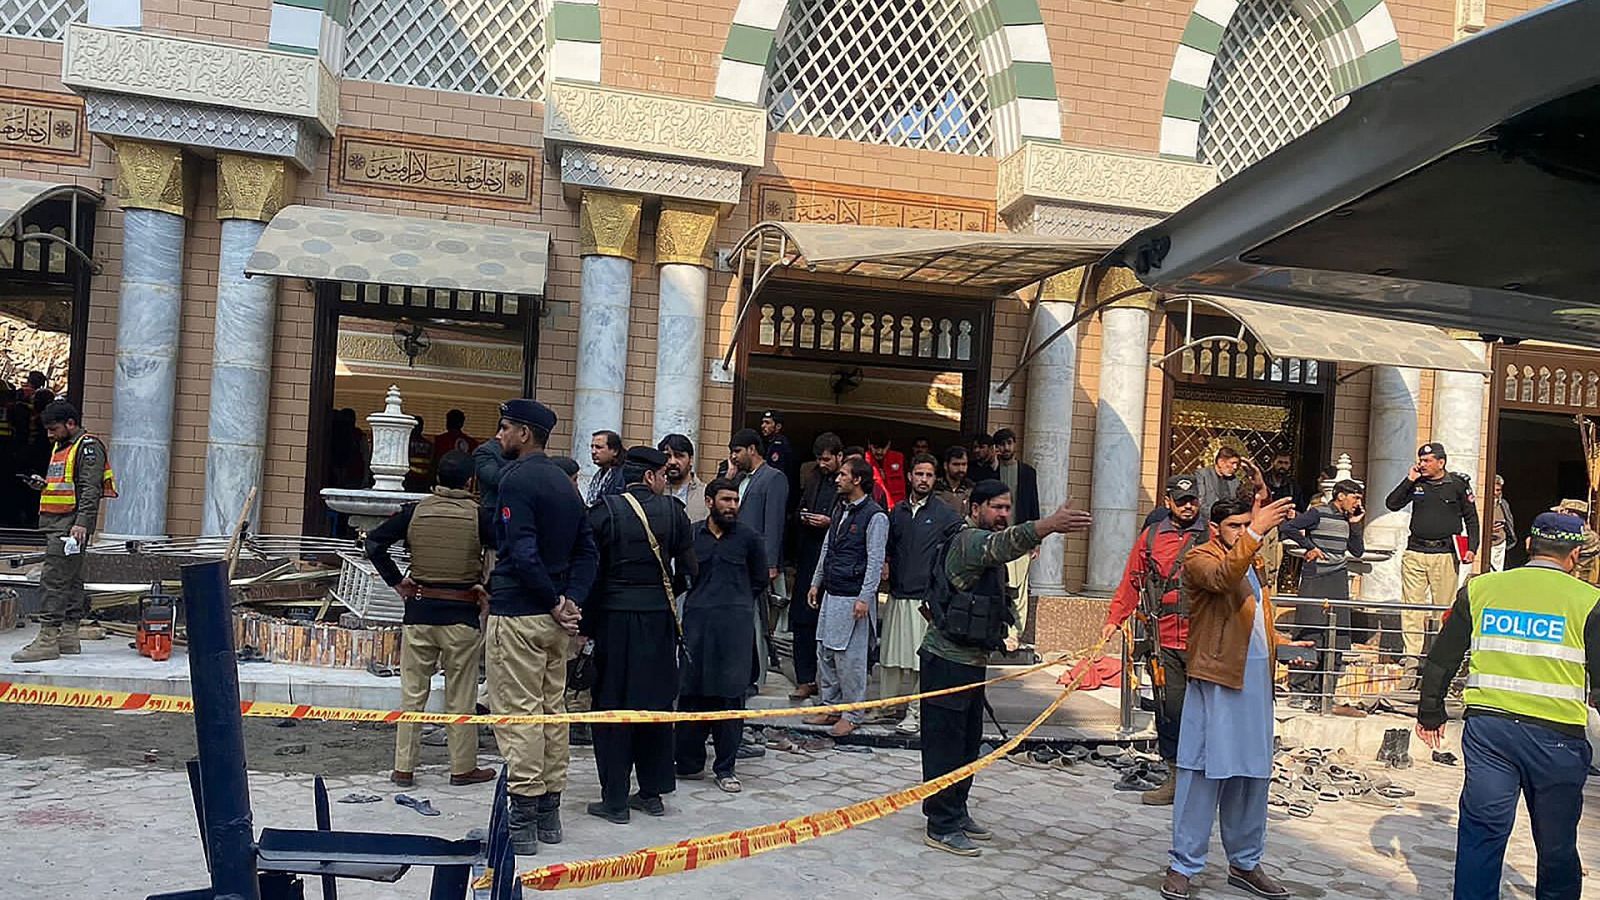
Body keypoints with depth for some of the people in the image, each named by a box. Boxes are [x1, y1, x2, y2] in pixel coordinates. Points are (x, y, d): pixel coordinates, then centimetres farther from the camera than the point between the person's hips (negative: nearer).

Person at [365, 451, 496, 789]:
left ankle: (403, 768, 15)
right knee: (461, 697, 7)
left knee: (412, 693, 10)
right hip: (461, 615, -2)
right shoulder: (480, 515, -7)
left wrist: (396, 581, 4)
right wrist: (484, 585, 0)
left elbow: (374, 542, -1)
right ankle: (463, 768, 16)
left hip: (419, 612, 2)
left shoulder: (415, 511, 0)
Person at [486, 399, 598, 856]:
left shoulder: (517, 479, -12)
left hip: (517, 616, -9)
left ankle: (522, 822, 1)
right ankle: (549, 813, 22)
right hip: (555, 617, 9)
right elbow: (588, 551, 10)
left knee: (517, 714, -3)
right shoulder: (564, 482, 14)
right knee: (551, 710, 13)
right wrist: (571, 601, -1)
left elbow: (522, 552, -23)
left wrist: (554, 602, -14)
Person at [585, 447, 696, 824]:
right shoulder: (673, 510, 0)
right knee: (656, 703, 13)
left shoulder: (605, 510, -6)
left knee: (613, 706, 4)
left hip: (615, 616, -2)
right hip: (660, 619, 2)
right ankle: (652, 792, 21)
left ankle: (614, 800, 7)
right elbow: (688, 568, 0)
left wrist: (585, 623, 1)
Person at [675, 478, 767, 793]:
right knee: (691, 692, 3)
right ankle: (689, 762, 15)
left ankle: (725, 768, 8)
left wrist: (741, 605, 10)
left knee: (730, 695, -1)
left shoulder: (748, 539, 7)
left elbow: (760, 580, 17)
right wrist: (697, 601, 10)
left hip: (734, 624, -1)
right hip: (696, 622, 1)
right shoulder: (690, 535, 8)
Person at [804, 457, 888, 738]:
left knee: (849, 656, -3)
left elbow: (875, 561, -14)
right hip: (830, 594, 8)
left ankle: (852, 714, 8)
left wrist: (865, 598, -18)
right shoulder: (841, 510, 14)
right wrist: (816, 583, 20)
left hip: (853, 597, -8)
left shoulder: (875, 516, -11)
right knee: (824, 651, 12)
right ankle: (831, 707, 23)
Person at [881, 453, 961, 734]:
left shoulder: (947, 516, -1)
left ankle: (915, 713, 3)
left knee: (920, 658, -5)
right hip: (897, 595, 5)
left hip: (927, 598, -5)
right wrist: (887, 568, 4)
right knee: (891, 654, 8)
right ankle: (892, 705, 20)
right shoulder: (897, 512, 13)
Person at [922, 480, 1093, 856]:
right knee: (945, 743, -4)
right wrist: (1049, 525, -51)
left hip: (971, 658, 10)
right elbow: (1005, 544, -37)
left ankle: (956, 814, 28)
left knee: (967, 742, 17)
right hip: (948, 658, -10)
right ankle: (941, 827, 2)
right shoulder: (970, 540, -16)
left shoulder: (984, 543, 19)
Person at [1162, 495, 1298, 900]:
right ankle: (1183, 866, 4)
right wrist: (1255, 534, -41)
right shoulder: (1199, 558, -8)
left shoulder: (1252, 560, 18)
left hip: (1256, 680, 8)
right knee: (1205, 772, -5)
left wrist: (1283, 646, 14)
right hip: (1216, 681, -8)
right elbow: (1222, 577, -32)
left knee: (1253, 775, 13)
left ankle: (1245, 864, 25)